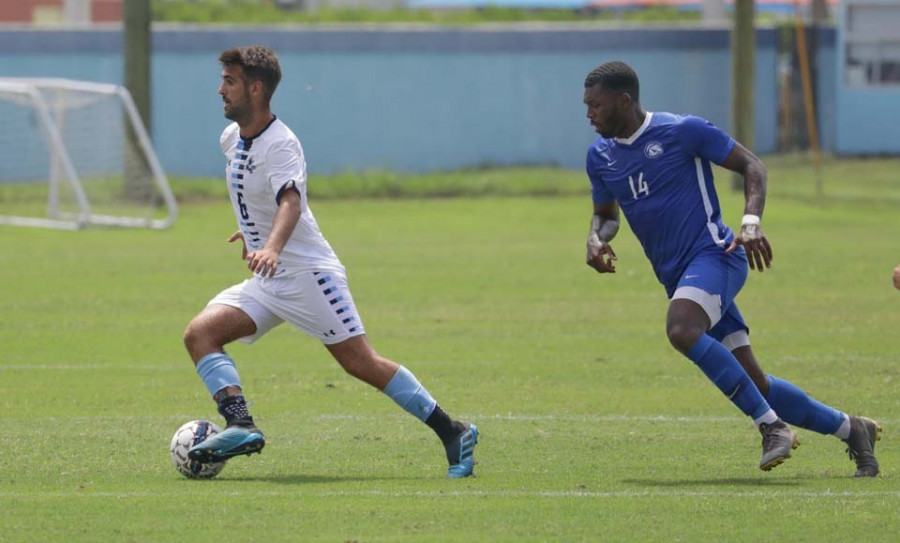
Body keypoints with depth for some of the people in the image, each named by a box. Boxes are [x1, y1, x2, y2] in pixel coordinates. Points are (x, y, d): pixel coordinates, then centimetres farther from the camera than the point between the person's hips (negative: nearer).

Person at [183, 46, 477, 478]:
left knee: (361, 363, -10)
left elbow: (291, 202, -37)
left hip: (307, 272, -8)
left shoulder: (280, 145, -19)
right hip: (266, 283, 8)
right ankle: (241, 427, -25)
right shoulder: (231, 138, 7)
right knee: (199, 333, -11)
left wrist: (272, 247, -54)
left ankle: (453, 434, -1)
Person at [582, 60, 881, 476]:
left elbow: (751, 165, -4)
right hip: (676, 276, 7)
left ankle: (772, 426, -28)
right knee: (753, 384, 2)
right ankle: (850, 429, 17)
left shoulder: (682, 131, -8)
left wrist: (751, 221, -20)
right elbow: (606, 212, 25)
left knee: (682, 330, -35)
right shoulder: (600, 156, 10)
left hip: (713, 254, -7)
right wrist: (596, 239, 1)